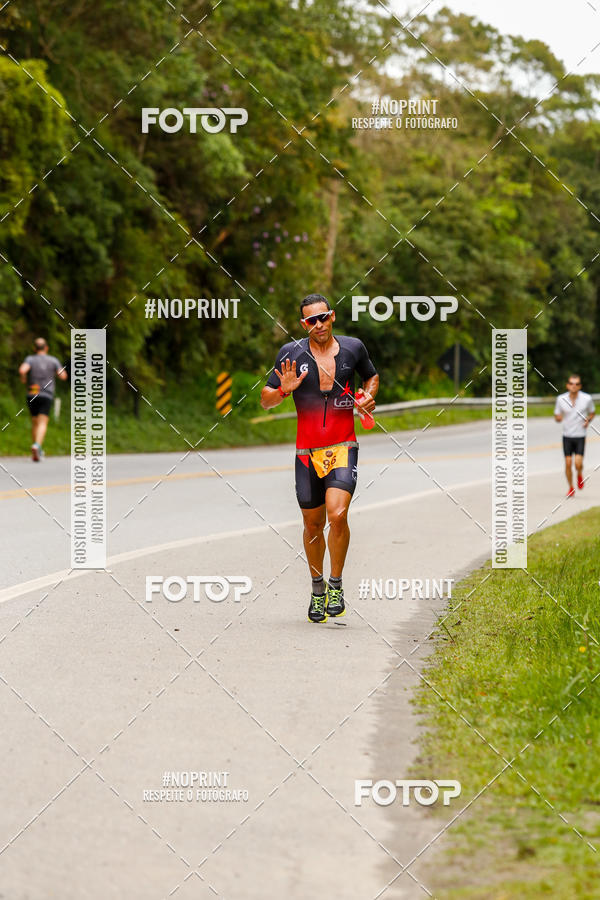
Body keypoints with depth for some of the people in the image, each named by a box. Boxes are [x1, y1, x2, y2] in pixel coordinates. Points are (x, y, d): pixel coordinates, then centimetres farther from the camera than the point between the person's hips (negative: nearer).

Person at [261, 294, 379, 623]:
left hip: (343, 447, -1)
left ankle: (336, 585, -4)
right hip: (307, 451, 1)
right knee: (313, 524, 9)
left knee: (337, 515, -21)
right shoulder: (291, 353, -2)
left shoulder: (353, 348, 2)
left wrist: (368, 396, 1)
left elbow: (372, 377, 23)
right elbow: (265, 401, 2)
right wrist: (283, 390, -19)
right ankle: (317, 589, 30)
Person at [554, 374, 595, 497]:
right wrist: (558, 418, -18)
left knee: (578, 463, -13)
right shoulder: (561, 399, -5)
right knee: (568, 463, -1)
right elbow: (557, 416, 6)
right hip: (567, 436, 1)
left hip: (580, 436, -1)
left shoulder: (587, 399, -7)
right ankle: (571, 488, 18)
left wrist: (588, 420, -10)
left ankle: (580, 475, 22)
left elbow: (592, 412, 11)